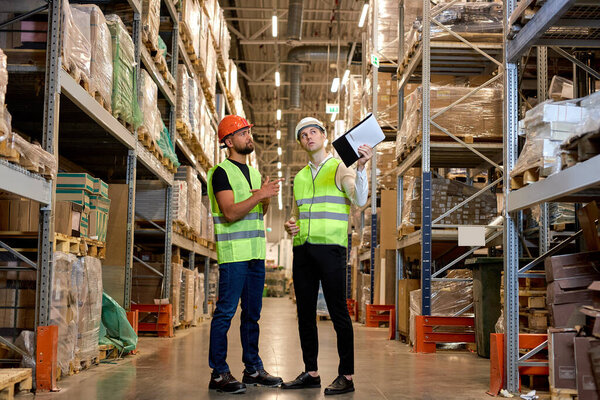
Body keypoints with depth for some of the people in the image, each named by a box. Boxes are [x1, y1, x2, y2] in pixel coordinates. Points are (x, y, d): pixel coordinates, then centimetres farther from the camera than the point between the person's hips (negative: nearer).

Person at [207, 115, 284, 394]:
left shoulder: (253, 172, 19)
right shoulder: (222, 172, -6)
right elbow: (230, 213, -16)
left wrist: (266, 200, 0)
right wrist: (260, 195, -21)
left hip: (256, 252, 8)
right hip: (233, 253, -8)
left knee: (252, 313, 11)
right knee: (225, 312, -6)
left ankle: (253, 368, 18)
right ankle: (219, 373, -2)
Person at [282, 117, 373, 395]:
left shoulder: (340, 169, 1)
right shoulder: (300, 177, 19)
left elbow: (360, 200, -16)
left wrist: (361, 168, -31)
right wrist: (289, 224, 6)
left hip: (331, 247, -6)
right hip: (303, 249, 6)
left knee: (338, 313, -6)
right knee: (305, 314, 8)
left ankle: (346, 375, -1)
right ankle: (311, 373, 17)